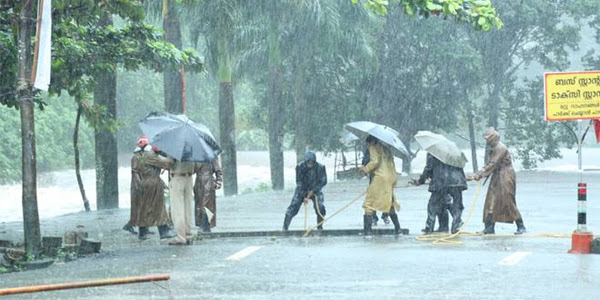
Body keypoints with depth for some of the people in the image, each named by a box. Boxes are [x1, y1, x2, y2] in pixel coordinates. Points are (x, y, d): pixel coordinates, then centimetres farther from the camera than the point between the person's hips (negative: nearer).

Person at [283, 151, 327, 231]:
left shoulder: (320, 168, -17)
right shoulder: (300, 167, -18)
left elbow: (323, 182, -8)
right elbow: (299, 182, -14)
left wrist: (313, 191, -16)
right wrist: (304, 197, -18)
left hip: (315, 190, 1)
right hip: (302, 190, -1)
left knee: (320, 208, -18)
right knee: (293, 207, -15)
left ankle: (320, 227, 2)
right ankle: (285, 228, -12)